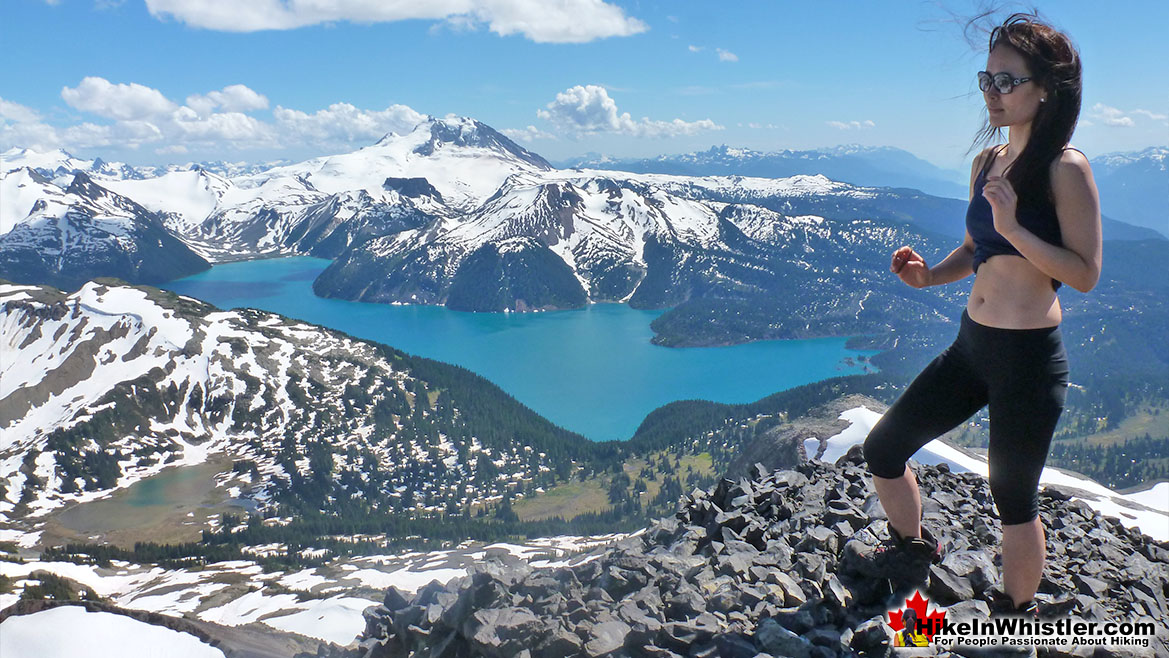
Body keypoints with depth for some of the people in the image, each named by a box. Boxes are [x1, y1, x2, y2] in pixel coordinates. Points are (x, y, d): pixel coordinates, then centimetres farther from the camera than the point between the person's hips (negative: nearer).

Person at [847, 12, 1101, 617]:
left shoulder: (1065, 169, -11)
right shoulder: (987, 163, 10)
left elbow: (1085, 273, -15)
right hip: (972, 345, 7)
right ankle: (912, 547, 39)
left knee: (1012, 498, 8)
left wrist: (1015, 227, -24)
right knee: (881, 449, 12)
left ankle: (1015, 614, 32)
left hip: (1028, 358, -7)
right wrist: (927, 275, 2)